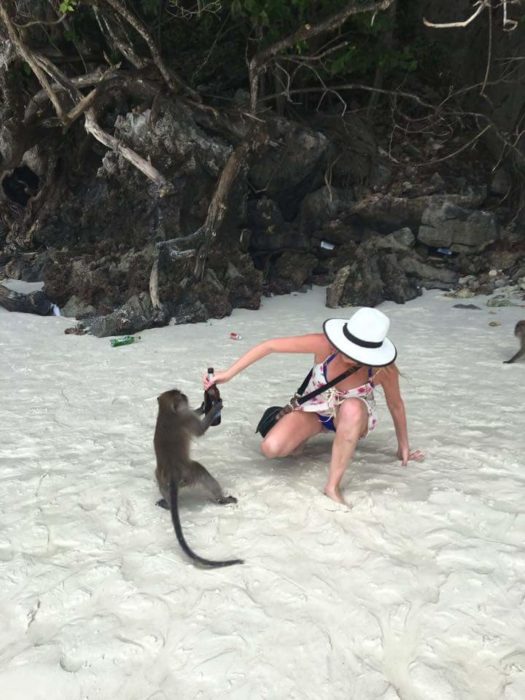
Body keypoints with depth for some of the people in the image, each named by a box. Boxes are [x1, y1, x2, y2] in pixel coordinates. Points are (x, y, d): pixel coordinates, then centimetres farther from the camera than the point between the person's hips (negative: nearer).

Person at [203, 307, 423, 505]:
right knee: (271, 448, -23)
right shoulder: (325, 345, -33)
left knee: (352, 407, -40)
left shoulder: (383, 370, -30)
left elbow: (396, 405, -10)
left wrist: (403, 447, 5)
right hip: (314, 410, 1)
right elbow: (270, 345, -27)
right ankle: (306, 434, 13)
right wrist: (227, 374, -27)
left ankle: (333, 486, -25)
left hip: (353, 417, -1)